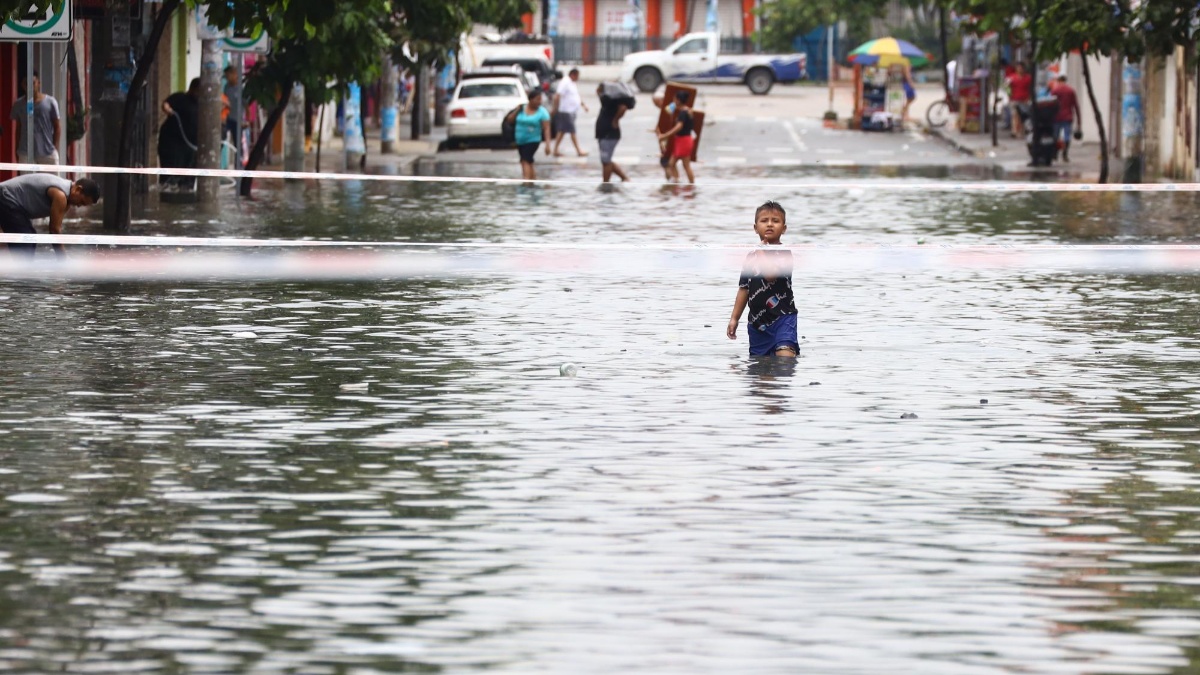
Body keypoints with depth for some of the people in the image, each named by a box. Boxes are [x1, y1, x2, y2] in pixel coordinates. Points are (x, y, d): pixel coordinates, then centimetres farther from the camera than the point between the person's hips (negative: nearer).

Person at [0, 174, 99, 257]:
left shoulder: (65, 190, 10)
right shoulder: (60, 195, -22)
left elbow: (56, 228, 14)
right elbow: (55, 230, -20)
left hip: (10, 201, 11)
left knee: (30, 242, 18)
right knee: (24, 248, -14)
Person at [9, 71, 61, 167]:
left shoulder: (50, 102, -1)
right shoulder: (19, 105, 4)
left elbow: (57, 126, 3)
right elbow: (17, 129, 11)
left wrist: (55, 147, -4)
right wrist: (17, 151, 8)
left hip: (48, 152, -1)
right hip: (26, 153, 1)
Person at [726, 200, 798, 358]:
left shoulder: (784, 253, -6)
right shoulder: (751, 256, 12)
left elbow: (771, 274, -26)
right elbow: (744, 289, 17)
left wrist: (761, 252, -10)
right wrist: (734, 318, 17)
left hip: (782, 318, -6)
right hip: (757, 321, 7)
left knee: (785, 356, -25)